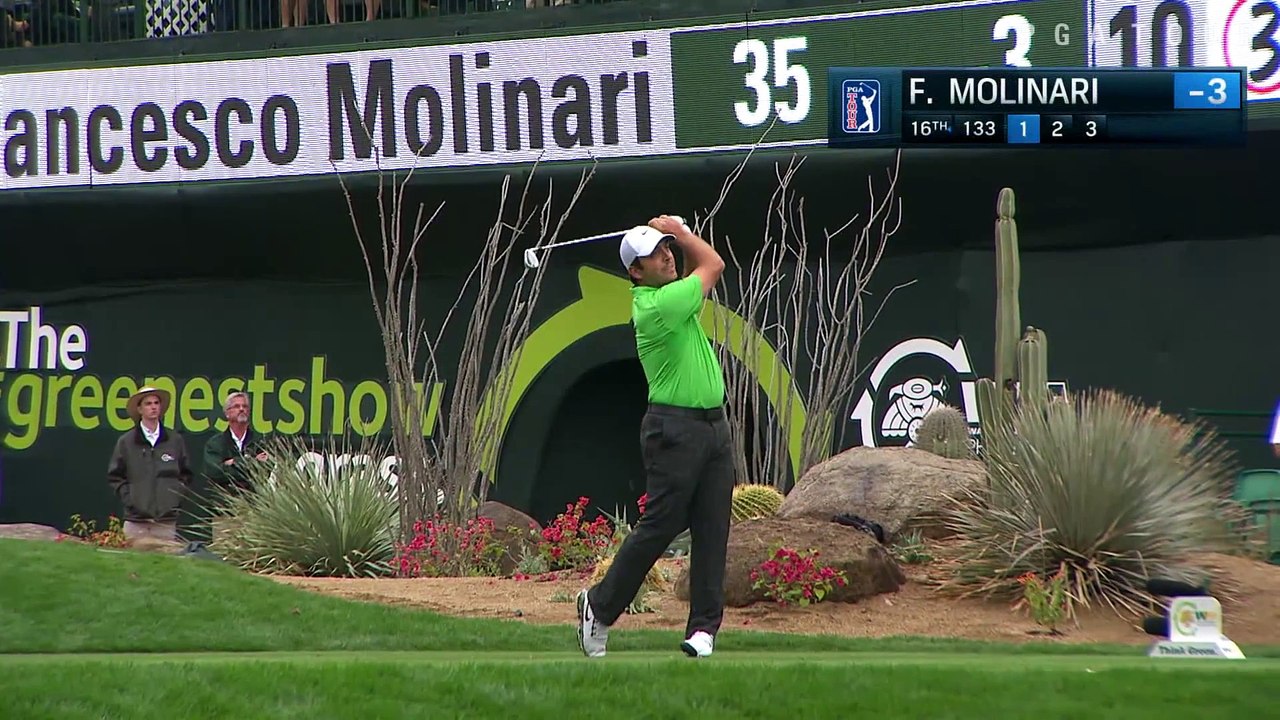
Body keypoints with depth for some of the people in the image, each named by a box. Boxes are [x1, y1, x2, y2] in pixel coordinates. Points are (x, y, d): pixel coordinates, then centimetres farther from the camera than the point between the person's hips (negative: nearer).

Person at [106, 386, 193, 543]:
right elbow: (114, 477, 8)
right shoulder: (126, 442, 4)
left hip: (167, 520, 1)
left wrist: (177, 498, 3)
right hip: (136, 521, -1)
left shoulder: (175, 440, 7)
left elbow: (186, 475, 14)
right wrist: (129, 499, -2)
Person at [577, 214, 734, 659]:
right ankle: (601, 606, 9)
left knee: (712, 530, 3)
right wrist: (681, 232, 9)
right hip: (675, 429, -9)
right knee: (659, 526, -5)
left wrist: (674, 233, 10)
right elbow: (712, 264, -4)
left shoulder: (673, 295, 11)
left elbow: (702, 268, 26)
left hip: (713, 425, 9)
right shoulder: (657, 305, -15)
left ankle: (704, 625, 3)